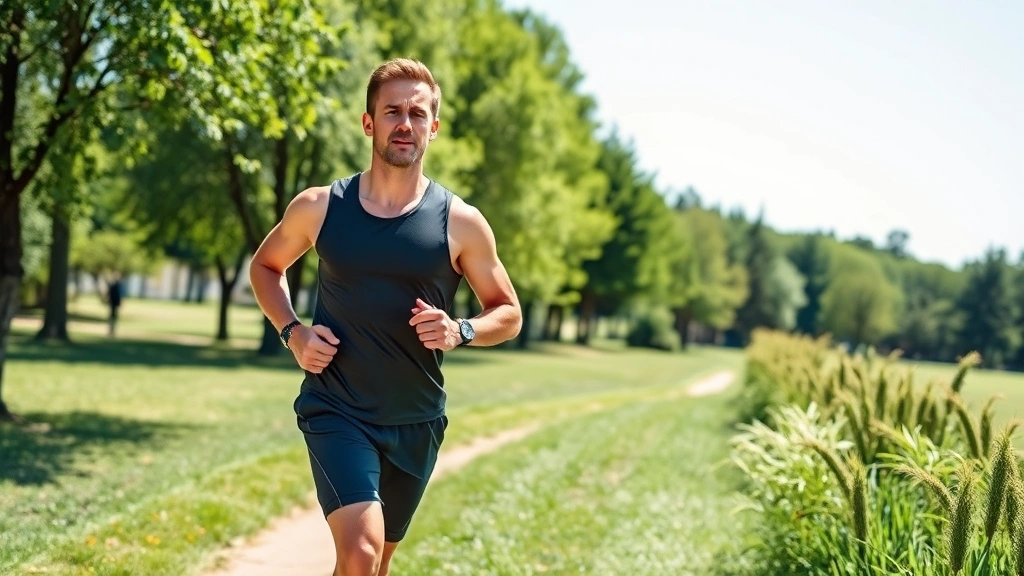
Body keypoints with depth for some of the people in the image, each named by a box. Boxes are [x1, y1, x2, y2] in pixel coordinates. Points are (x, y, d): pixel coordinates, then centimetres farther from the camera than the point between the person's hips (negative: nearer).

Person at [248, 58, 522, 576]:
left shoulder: (461, 223, -6)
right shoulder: (319, 207, -4)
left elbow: (508, 313, 4)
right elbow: (265, 266, 15)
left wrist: (461, 332, -18)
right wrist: (292, 333, -3)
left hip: (416, 422, 2)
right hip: (336, 412, -2)